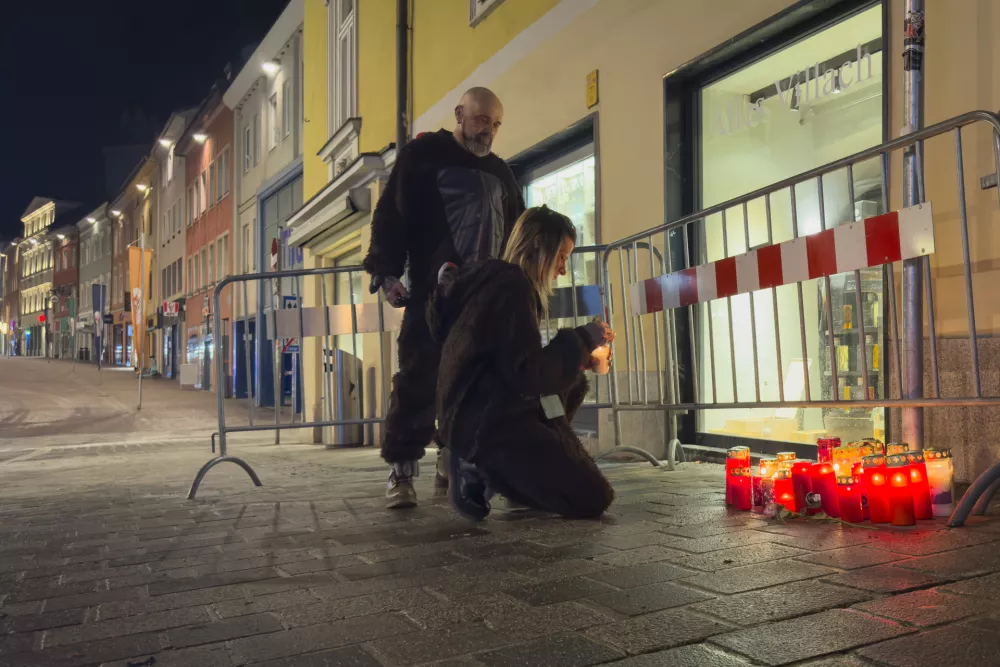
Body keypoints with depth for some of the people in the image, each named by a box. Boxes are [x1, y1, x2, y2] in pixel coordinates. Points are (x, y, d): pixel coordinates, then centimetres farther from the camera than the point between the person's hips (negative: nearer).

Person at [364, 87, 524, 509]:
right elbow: (391, 214, -2)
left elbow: (516, 233, 28)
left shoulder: (500, 172, 22)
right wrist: (386, 271, -12)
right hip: (433, 293, -5)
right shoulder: (423, 155, 6)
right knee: (419, 379, -9)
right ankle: (401, 470, -4)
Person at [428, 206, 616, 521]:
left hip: (482, 414, 10)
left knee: (574, 385, 26)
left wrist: (575, 357, 13)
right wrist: (581, 340, -8)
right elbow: (528, 375, -20)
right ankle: (481, 473, -2)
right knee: (593, 499, -7)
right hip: (488, 421, -10)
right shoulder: (513, 287, -15)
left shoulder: (497, 281, 16)